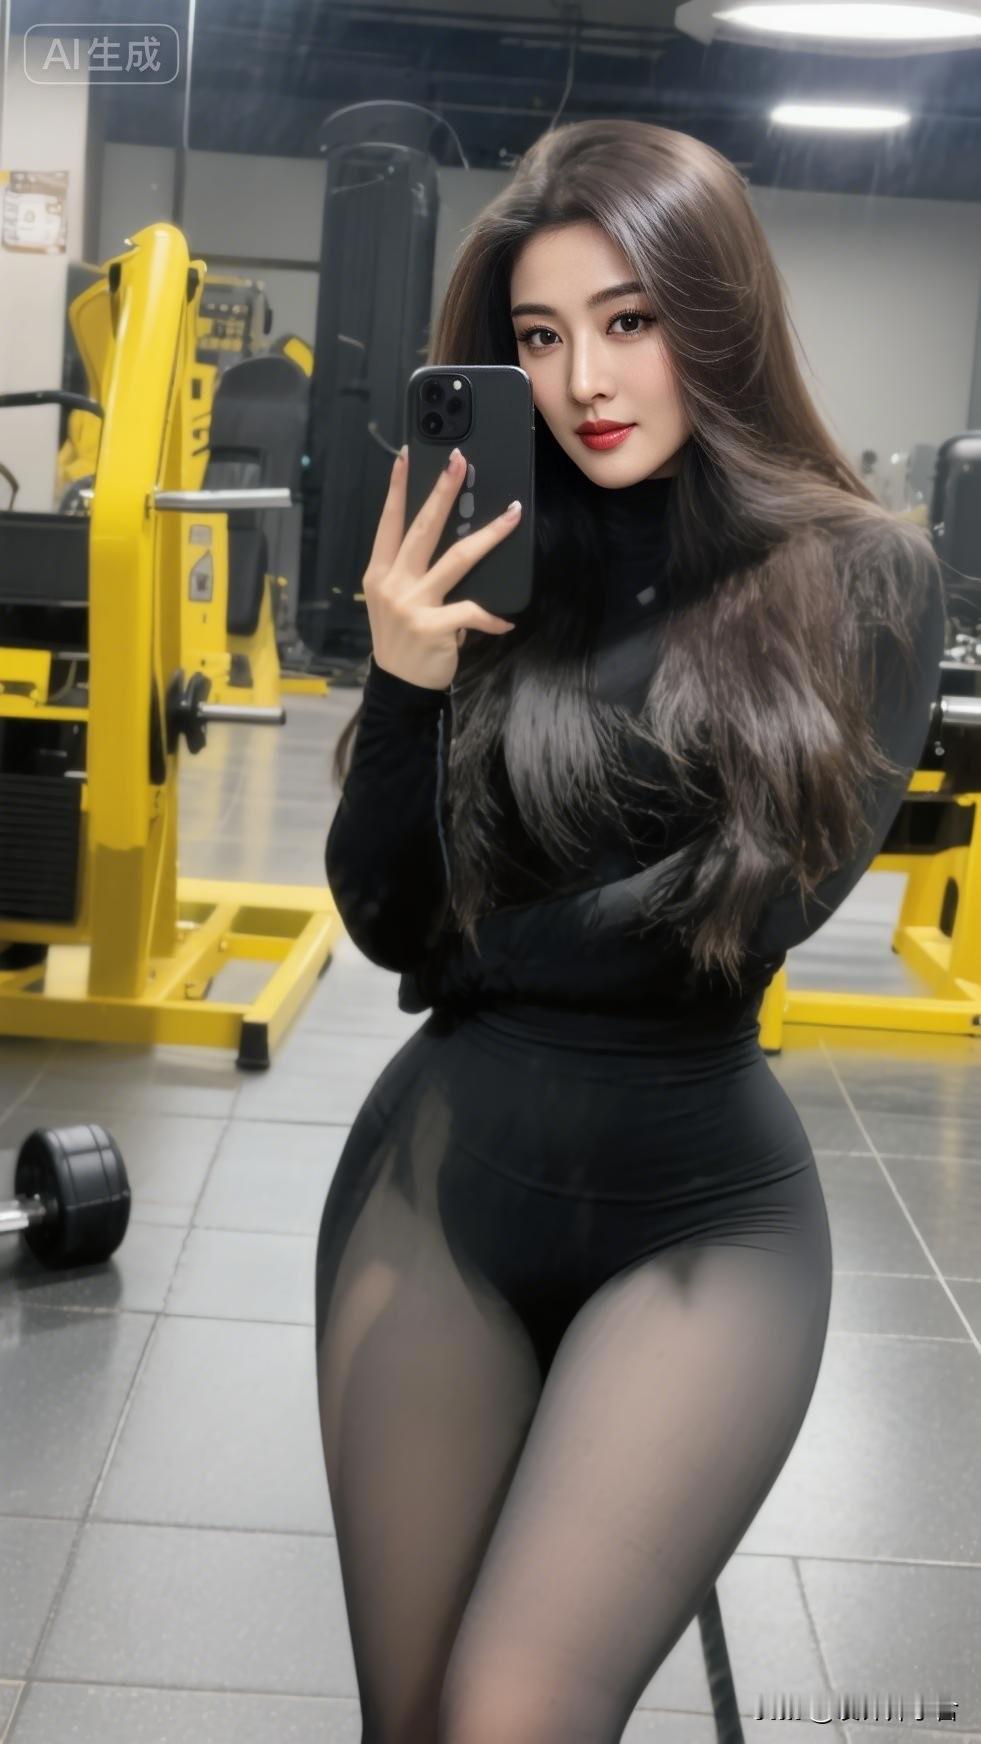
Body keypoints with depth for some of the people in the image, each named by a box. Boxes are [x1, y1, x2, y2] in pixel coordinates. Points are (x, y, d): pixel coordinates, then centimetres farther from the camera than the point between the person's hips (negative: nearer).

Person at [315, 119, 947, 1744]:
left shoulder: (864, 575, -6)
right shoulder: (493, 566, 1)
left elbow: (743, 915, -12)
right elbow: (384, 920, -2)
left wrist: (477, 958, -4)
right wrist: (405, 682, -16)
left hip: (704, 1213, -2)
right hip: (436, 1176, 3)